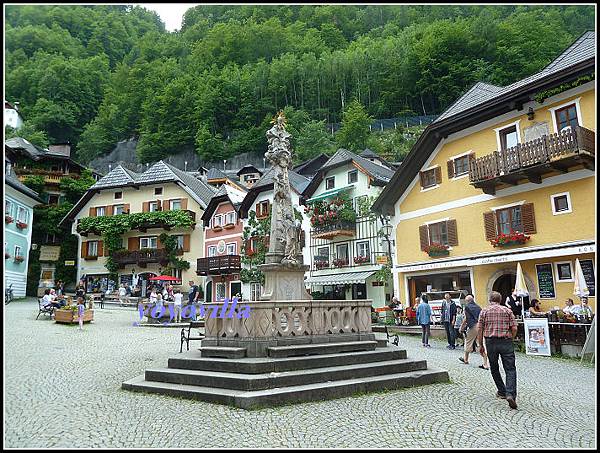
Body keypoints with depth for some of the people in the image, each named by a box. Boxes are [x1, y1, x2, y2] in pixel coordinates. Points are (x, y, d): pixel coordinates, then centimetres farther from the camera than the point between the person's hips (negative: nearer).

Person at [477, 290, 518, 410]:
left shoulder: (484, 311, 3)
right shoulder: (507, 310, 3)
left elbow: (479, 330, 0)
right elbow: (514, 328, -3)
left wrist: (481, 345, 8)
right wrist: (510, 339, 14)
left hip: (490, 342, 1)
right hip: (506, 342, 0)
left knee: (494, 368, 17)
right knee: (510, 369, -1)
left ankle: (502, 392, 25)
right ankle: (510, 394, -18)